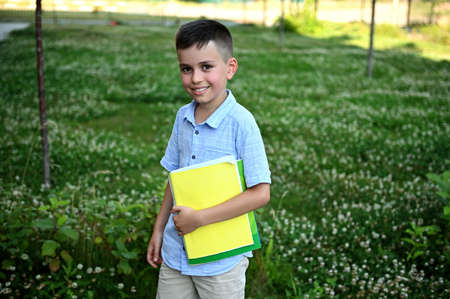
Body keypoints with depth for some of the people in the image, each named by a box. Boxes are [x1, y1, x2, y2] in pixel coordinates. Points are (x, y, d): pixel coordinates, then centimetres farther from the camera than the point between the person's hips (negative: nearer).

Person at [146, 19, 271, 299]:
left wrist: (199, 218, -21)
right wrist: (159, 229, 14)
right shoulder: (183, 117, 1)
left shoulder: (241, 121, -18)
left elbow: (260, 192, -20)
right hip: (175, 251, 5)